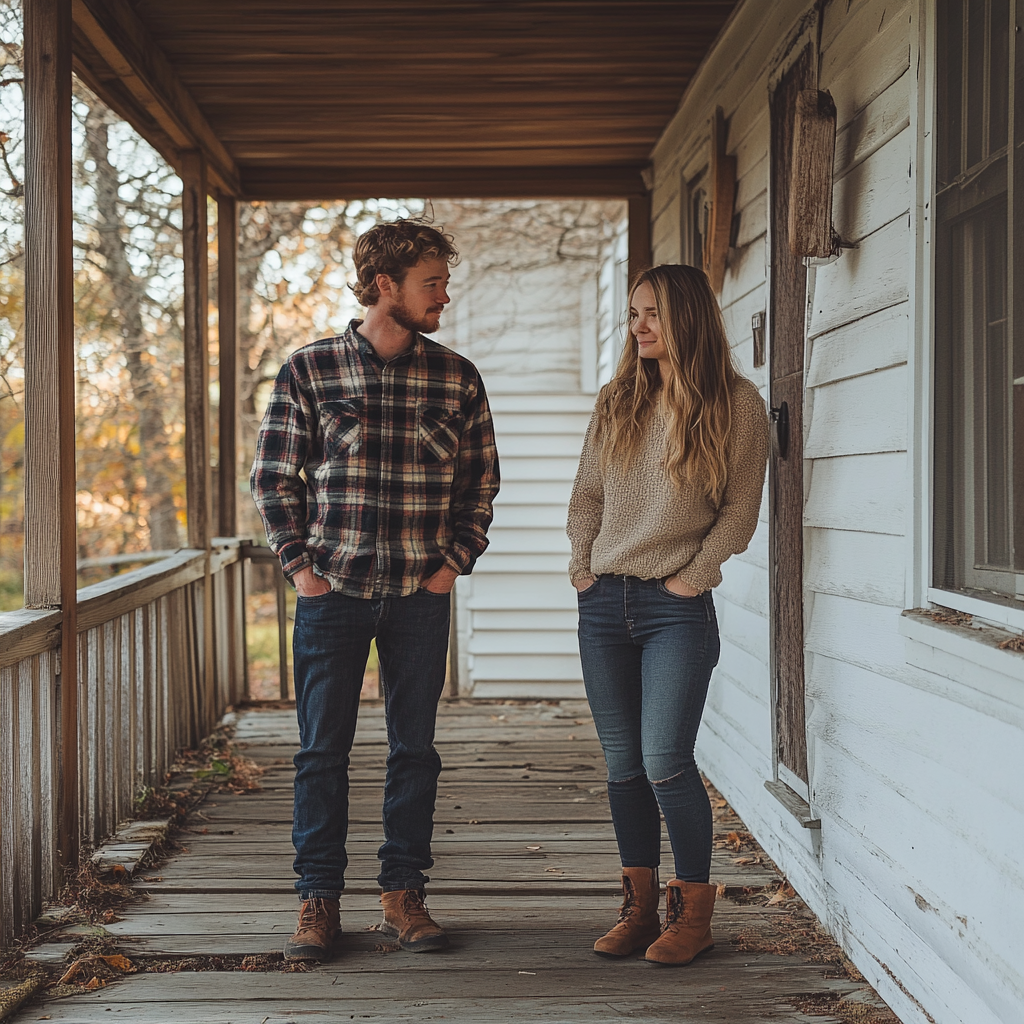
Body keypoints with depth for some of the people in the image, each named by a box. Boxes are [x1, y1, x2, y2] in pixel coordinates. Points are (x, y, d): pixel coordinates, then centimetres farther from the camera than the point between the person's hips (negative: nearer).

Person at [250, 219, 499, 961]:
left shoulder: (457, 378, 4)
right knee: (323, 749, 3)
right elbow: (273, 475, 4)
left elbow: (481, 479, 11)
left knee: (414, 748, 7)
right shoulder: (309, 370, -2)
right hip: (332, 591, -2)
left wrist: (455, 561, 2)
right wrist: (299, 563, -3)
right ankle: (320, 900, 13)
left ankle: (404, 894, 19)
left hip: (421, 595, 2)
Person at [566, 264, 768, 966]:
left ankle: (694, 910, 6)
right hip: (604, 602, 5)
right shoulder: (617, 402, 11)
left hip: (677, 606, -5)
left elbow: (739, 511, -2)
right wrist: (583, 566, 5)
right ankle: (640, 906, 17)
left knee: (664, 760, -10)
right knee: (623, 763, 7)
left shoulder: (737, 405, -2)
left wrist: (692, 576, -9)